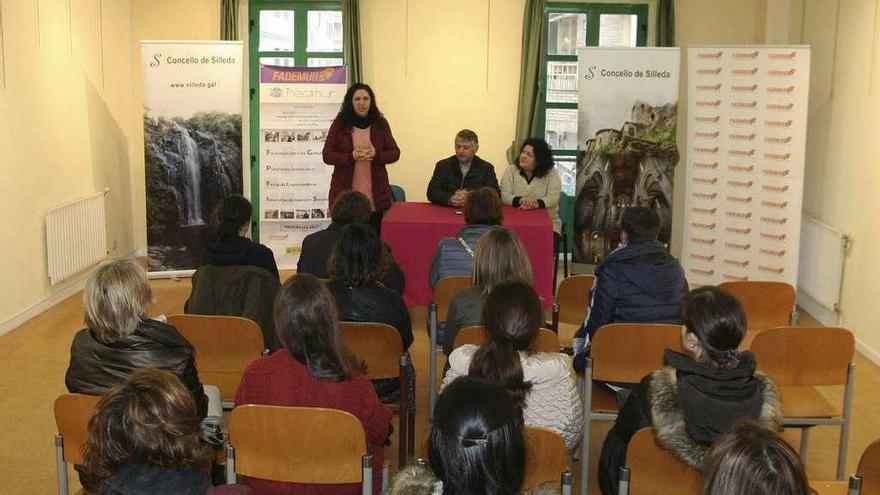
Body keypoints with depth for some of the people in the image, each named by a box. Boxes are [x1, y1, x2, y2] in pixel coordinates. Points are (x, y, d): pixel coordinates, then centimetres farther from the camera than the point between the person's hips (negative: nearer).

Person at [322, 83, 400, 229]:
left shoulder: (381, 124, 7)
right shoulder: (339, 124, 2)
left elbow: (395, 153, 7)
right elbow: (327, 155, -2)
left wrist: (376, 154, -14)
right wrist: (352, 157, -18)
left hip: (375, 195, 2)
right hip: (345, 195, -2)